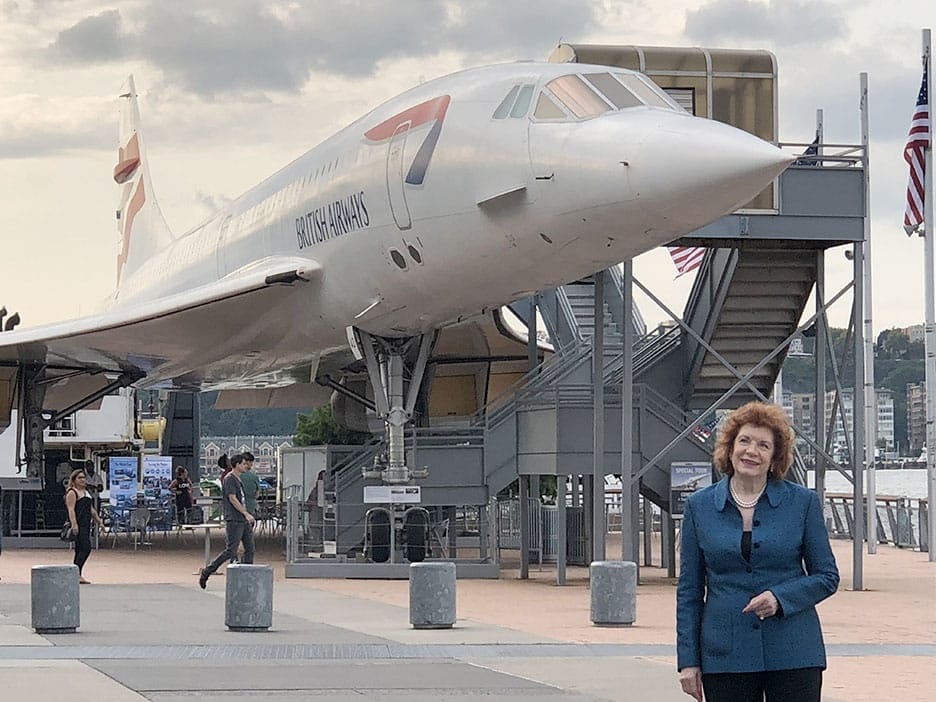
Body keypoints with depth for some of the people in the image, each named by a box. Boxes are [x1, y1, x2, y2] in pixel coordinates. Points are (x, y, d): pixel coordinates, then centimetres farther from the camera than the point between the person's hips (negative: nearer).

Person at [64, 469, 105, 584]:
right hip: (78, 525, -9)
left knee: (80, 550, 8)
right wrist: (74, 524, -25)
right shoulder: (72, 492, -6)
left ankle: (76, 575, 11)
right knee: (86, 548, -18)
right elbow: (71, 509, -16)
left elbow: (92, 509, 28)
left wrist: (99, 521, 24)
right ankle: (77, 574, -19)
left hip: (86, 524, 9)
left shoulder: (86, 492, 22)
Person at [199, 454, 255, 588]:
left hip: (243, 521, 10)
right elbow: (232, 499, -18)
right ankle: (206, 572, 1)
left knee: (250, 549, 3)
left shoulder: (238, 480, 18)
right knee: (231, 551, -9)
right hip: (233, 520, -10)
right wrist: (246, 514, -21)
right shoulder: (229, 479, -11)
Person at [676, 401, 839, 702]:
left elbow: (827, 576, 6)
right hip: (725, 655, 1)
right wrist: (688, 660, 2)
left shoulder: (802, 502, 3)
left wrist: (780, 597, -13)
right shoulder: (700, 506, 5)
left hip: (792, 654, -1)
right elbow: (689, 589, 8)